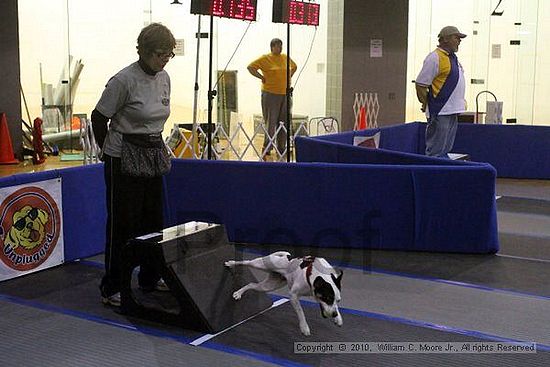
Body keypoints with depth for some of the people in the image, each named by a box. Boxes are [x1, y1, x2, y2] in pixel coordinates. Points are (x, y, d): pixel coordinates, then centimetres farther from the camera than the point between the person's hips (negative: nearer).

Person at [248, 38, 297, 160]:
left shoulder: (285, 58, 12)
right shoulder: (265, 58, -5)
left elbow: (294, 67, 30)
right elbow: (250, 67, -8)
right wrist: (262, 77, -10)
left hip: (285, 94, 6)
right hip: (270, 94, -6)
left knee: (284, 122, 8)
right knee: (271, 122, -5)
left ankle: (281, 147, 17)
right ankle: (267, 148, 2)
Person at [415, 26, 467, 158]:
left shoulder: (452, 57, 17)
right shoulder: (435, 57, -13)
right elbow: (421, 84, -15)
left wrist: (460, 102, 18)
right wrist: (426, 104, -11)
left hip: (452, 111, 10)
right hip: (440, 112, -9)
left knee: (445, 150, 15)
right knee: (436, 152, -7)